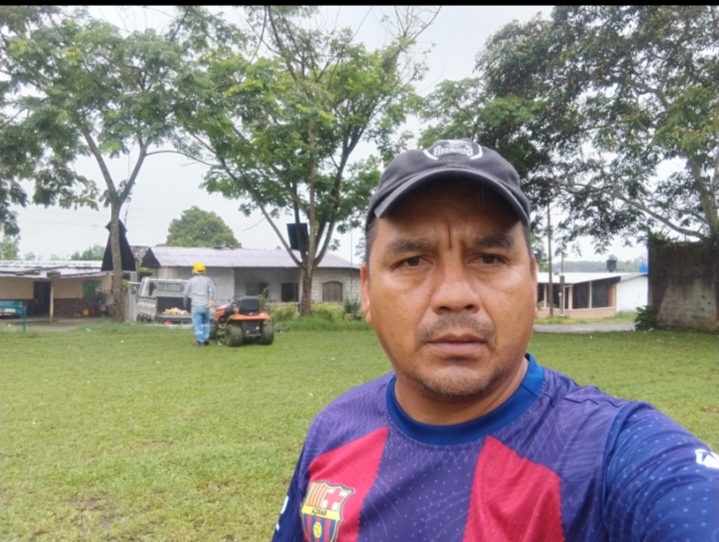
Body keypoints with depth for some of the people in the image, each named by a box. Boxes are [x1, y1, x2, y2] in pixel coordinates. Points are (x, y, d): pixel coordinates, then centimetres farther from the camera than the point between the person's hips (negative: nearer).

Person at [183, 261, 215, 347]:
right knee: (206, 322, 20)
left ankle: (200, 341, 1)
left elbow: (185, 294, 8)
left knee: (197, 324, 3)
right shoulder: (208, 279, 8)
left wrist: (185, 303, 23)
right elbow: (212, 290, -8)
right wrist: (211, 300, -13)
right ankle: (206, 338, 13)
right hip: (205, 305, 2)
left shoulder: (191, 281, 6)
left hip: (195, 305, -2)